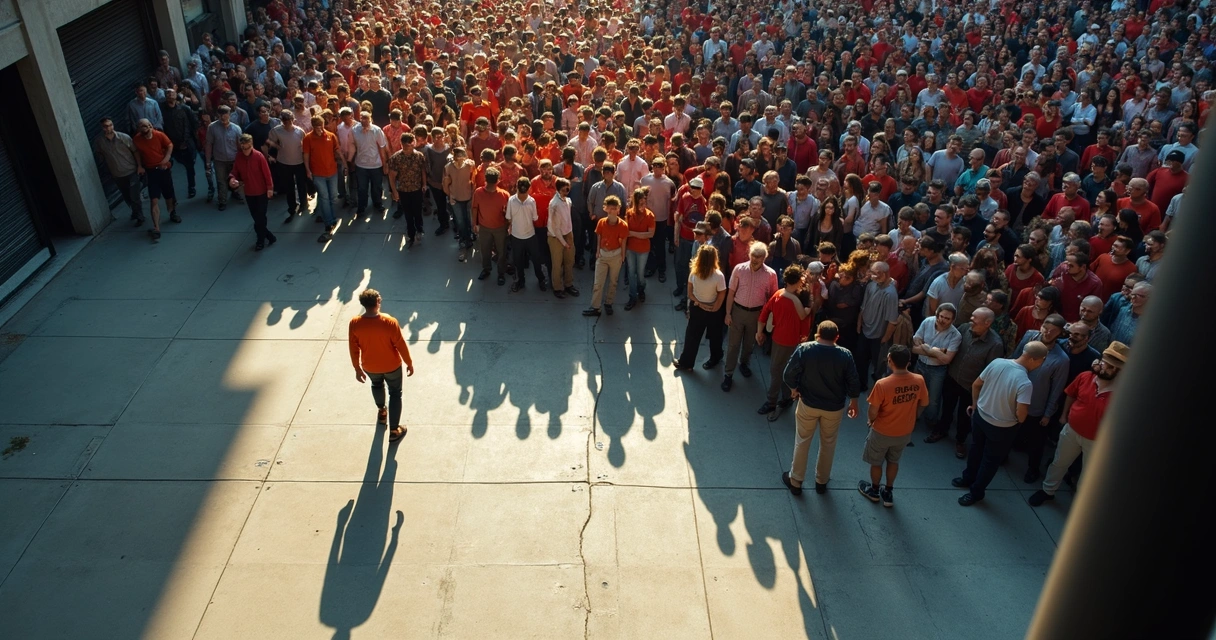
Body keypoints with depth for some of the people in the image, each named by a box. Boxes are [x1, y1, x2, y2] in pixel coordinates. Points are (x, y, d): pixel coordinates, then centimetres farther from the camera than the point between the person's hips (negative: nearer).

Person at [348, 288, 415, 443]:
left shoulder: (354, 323, -21)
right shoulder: (390, 322, -29)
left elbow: (354, 349, -9)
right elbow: (401, 346, -18)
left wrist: (357, 369, 6)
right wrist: (409, 363, -2)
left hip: (370, 366, 3)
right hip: (391, 365, -3)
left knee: (376, 385, 35)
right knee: (395, 393, 19)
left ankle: (381, 412, 59)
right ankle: (394, 431, 25)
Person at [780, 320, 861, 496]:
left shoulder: (804, 349, -18)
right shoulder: (845, 355, -15)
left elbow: (788, 374, -15)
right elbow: (853, 382, -6)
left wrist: (794, 389, 5)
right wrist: (853, 402, 12)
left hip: (808, 404, -1)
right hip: (834, 407, 1)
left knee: (802, 442, 17)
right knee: (828, 444, 21)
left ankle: (795, 481, 28)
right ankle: (821, 481, 36)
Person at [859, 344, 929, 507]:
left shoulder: (882, 384, -32)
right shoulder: (919, 381, -17)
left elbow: (873, 411, -22)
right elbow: (923, 405, -1)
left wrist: (870, 421, 1)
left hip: (882, 432, -4)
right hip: (905, 432, 4)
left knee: (876, 462, 22)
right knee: (893, 461, 28)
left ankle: (874, 491, 43)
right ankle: (888, 493, 42)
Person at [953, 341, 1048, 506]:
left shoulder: (997, 362, -14)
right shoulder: (1025, 383, -30)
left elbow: (976, 384, -3)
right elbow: (1021, 415, -30)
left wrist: (975, 404, 14)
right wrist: (1021, 417, -4)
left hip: (980, 415, 5)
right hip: (1002, 428, -5)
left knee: (976, 449, 29)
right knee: (991, 460, 18)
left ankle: (968, 478, 48)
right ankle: (976, 492, 33)